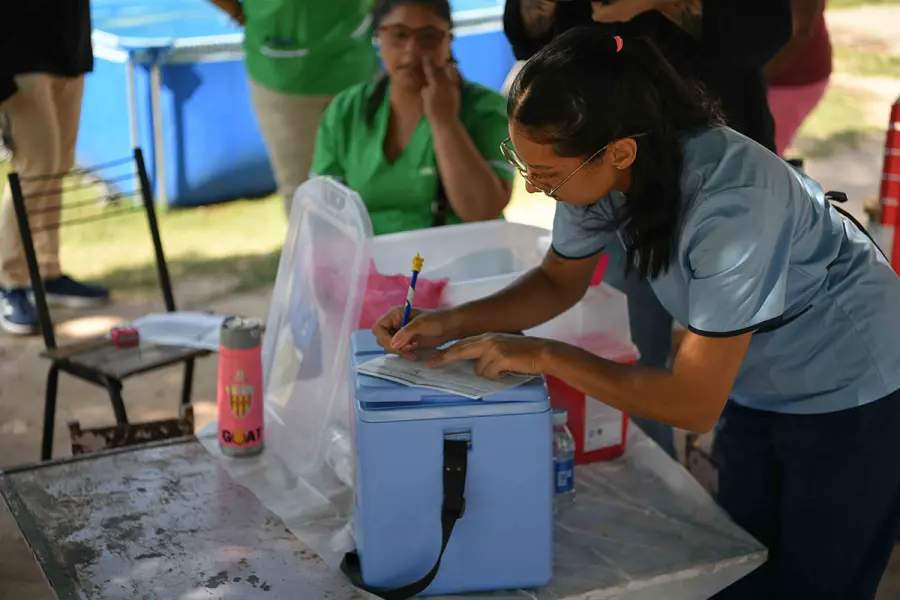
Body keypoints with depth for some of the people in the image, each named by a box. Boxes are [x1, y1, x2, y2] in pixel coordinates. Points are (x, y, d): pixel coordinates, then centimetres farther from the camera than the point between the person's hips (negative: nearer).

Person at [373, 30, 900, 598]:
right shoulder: (596, 165, -18)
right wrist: (449, 324, -13)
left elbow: (695, 402, -30)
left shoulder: (731, 203, -37)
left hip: (849, 394, -6)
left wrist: (544, 356, -27)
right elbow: (560, 280, 1)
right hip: (754, 384, 6)